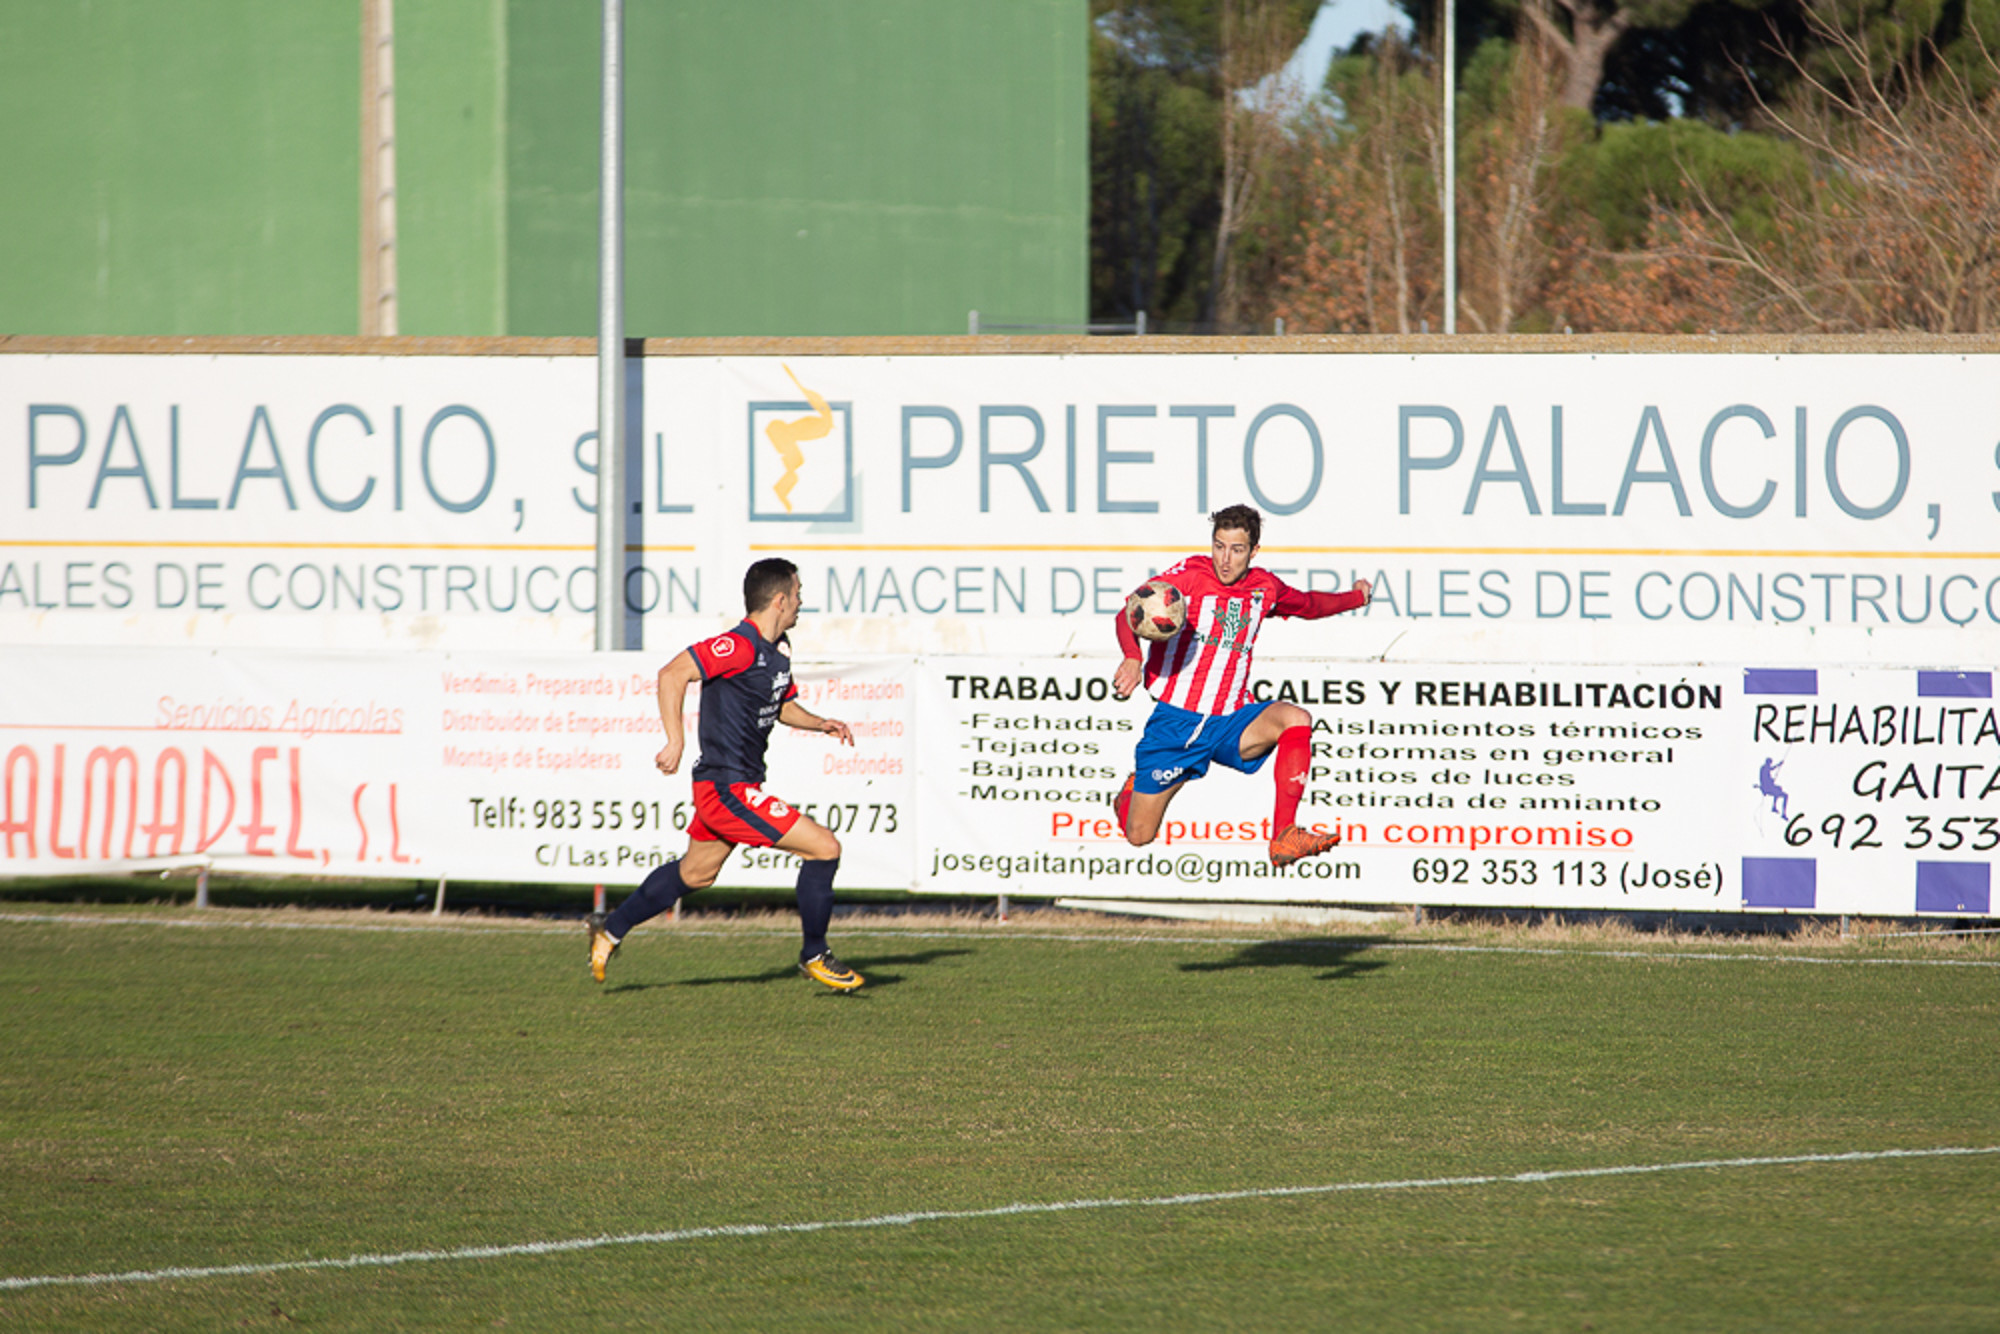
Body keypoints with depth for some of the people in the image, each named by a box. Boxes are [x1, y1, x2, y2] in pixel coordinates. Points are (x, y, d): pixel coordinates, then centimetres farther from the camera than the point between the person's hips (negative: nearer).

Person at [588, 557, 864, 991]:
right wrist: (676, 741, -30)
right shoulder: (740, 646, -21)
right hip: (728, 789, -11)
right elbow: (673, 673, -25)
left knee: (695, 873, 26)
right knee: (825, 848, -10)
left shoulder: (779, 647, 11)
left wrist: (820, 724, 8)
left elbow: (782, 705, 26)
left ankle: (611, 929, 40)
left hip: (731, 786, 11)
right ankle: (814, 956, 4)